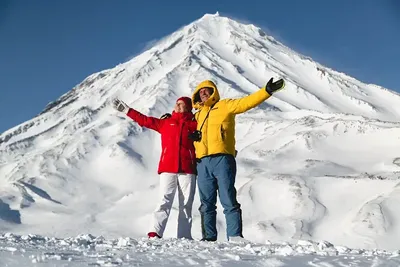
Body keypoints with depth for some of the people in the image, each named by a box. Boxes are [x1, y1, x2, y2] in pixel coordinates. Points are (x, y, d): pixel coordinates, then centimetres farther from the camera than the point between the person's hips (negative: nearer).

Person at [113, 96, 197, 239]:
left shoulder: (195, 124, 12)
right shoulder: (165, 122, 18)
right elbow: (144, 120, 20)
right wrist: (126, 110, 22)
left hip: (187, 170, 0)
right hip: (167, 169, 1)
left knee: (186, 205, 0)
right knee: (164, 201, -9)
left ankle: (185, 237, 2)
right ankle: (155, 233, -14)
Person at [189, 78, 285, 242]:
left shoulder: (225, 105, 9)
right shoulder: (198, 115, 25)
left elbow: (246, 102, -3)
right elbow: (193, 133, 33)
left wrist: (267, 91, -16)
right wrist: (192, 136, 7)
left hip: (222, 159, -5)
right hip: (202, 162, 6)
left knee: (229, 201, -7)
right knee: (206, 204, 8)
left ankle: (235, 237, -7)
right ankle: (208, 237, 15)